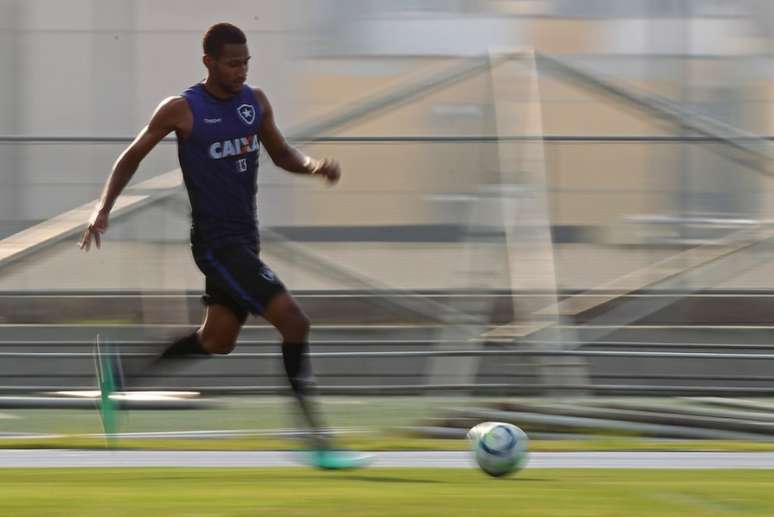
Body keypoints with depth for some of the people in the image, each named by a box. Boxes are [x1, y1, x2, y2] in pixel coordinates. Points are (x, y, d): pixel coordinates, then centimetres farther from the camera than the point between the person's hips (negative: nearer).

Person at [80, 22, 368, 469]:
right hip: (216, 242, -8)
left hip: (245, 239, 8)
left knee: (217, 341, 17)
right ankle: (319, 444, -16)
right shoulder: (182, 110, -11)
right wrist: (104, 209, -6)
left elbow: (282, 154, 16)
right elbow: (133, 156, 1)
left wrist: (314, 165, -5)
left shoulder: (256, 102, 5)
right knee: (293, 320, -18)